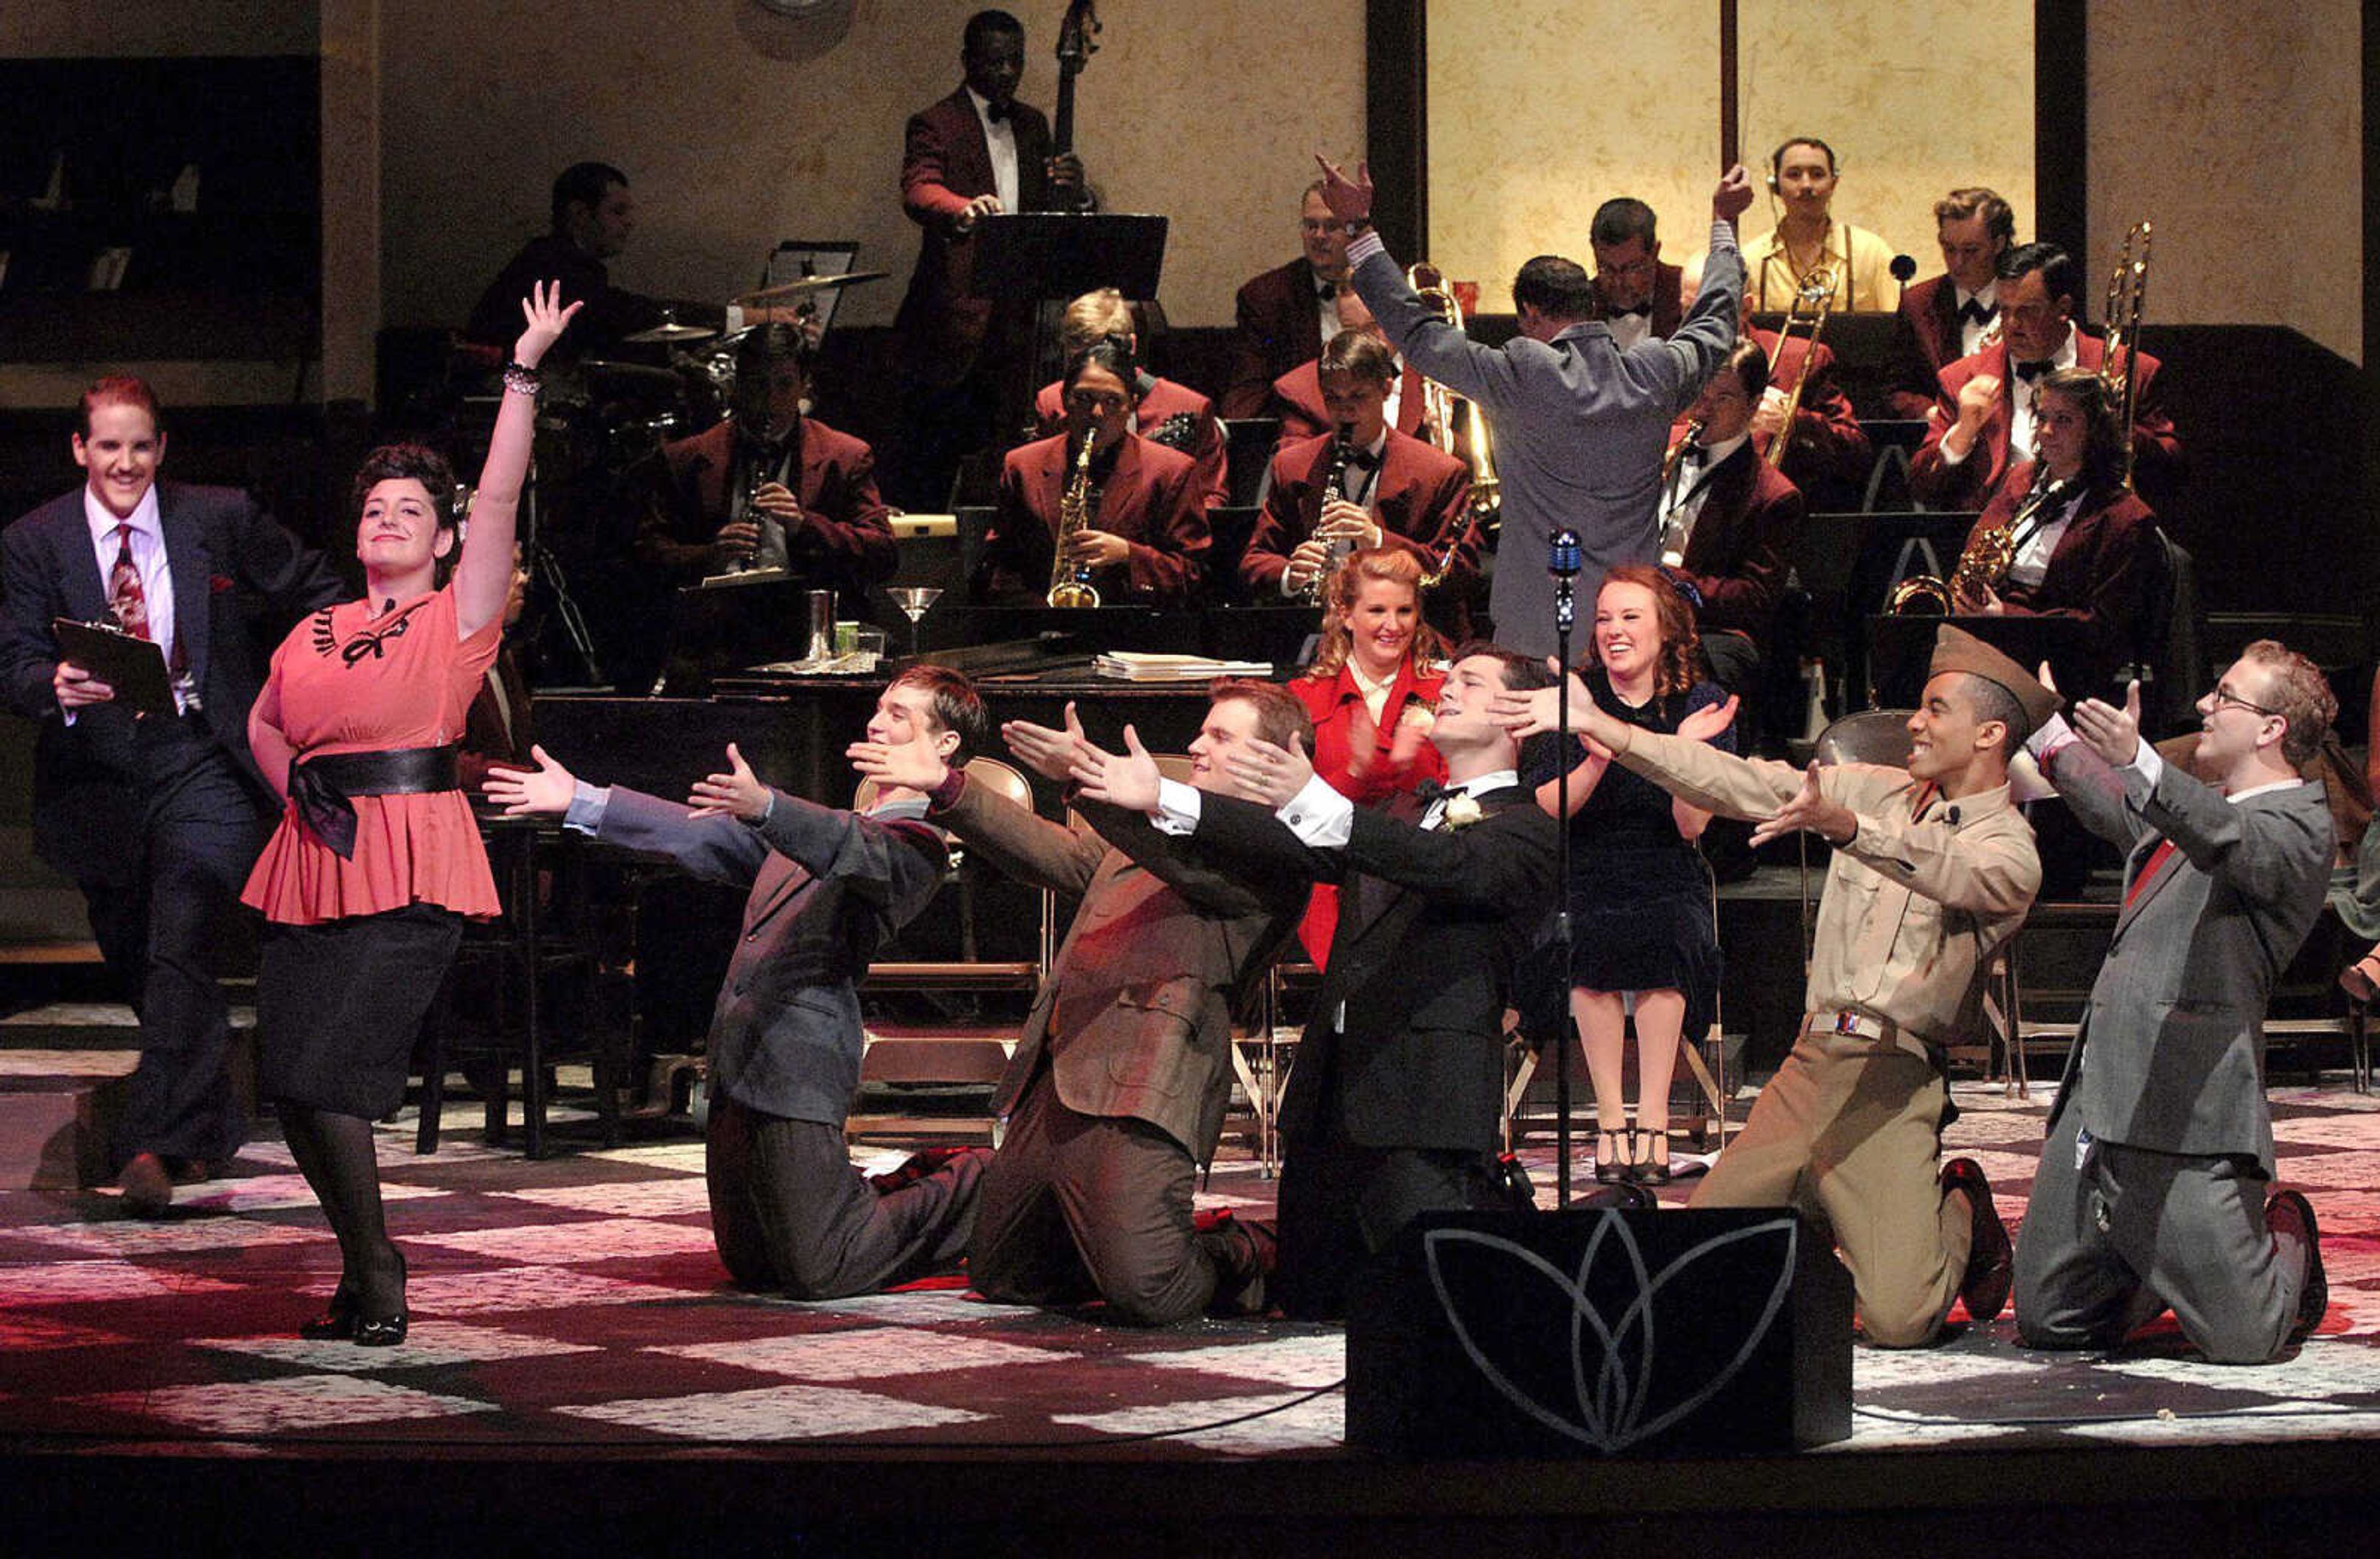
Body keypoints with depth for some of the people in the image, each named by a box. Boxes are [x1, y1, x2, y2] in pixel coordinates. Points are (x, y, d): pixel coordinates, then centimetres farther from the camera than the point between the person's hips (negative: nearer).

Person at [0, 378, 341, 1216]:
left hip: (205, 767, -3)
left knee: (181, 950, -19)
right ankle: (211, 1128, 35)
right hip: (99, 779, 3)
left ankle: (153, 1145, -25)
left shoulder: (222, 519, 0)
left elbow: (316, 597, 12)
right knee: (136, 966, 14)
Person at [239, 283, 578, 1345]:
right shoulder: (318, 631, 18)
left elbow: (498, 499, -5)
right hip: (314, 862, 6)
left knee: (328, 1078, -15)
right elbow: (264, 722, 32)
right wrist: (294, 784, 12)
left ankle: (374, 1277, 1)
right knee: (287, 1086, 1)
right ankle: (368, 1265, 19)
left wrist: (525, 371, -9)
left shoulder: (457, 618, 4)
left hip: (410, 871, -6)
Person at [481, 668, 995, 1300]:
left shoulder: (917, 844, -4)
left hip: (800, 1069, -9)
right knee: (750, 1265, 14)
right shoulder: (824, 829, 24)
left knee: (819, 1273, -11)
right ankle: (919, 1189, 28)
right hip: (739, 1065, 9)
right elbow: (706, 837, 25)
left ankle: (971, 1187, 9)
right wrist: (579, 802, 19)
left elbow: (857, 852, -26)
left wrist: (765, 807, -44)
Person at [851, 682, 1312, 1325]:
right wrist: (947, 788, 15)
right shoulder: (1152, 827, 26)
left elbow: (1200, 867, -18)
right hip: (1055, 1080, 9)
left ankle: (1243, 1259, 12)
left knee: (1146, 1294, -21)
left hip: (1139, 1088, -9)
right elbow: (1058, 856, 26)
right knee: (998, 1278, 14)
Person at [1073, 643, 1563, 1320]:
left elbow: (1453, 866, -21)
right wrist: (1162, 799, 1)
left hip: (1426, 1106, -8)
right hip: (1331, 1088, 8)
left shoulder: (1525, 828, -1)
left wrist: (1313, 802, -34)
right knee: (1309, 1300, 9)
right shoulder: (1401, 817, 23)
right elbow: (1295, 850, 13)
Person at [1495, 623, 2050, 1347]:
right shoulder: (1878, 793, 15)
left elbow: (1957, 878, -25)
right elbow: (1741, 783, 12)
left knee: (1899, 1319, -18)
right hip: (1810, 1063, 5)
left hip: (1891, 1085, -5)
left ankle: (1960, 1215, 14)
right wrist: (1601, 727, 5)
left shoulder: (2009, 848, -2)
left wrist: (1845, 827, -42)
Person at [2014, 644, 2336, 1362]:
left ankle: (2286, 1242, 25)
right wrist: (2047, 729, 43)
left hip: (2185, 1109, -8)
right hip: (2096, 1101, 8)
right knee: (2047, 1323, 7)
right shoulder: (2199, 806, 21)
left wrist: (2140, 762, -44)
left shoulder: (2300, 825, -7)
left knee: (2243, 1341, -7)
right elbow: (2115, 810, 42)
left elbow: (2234, 845, -29)